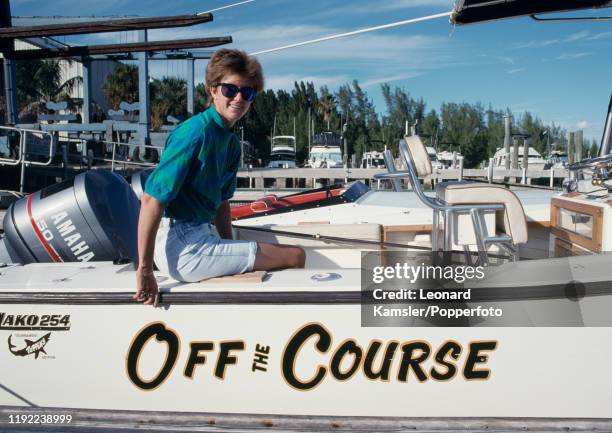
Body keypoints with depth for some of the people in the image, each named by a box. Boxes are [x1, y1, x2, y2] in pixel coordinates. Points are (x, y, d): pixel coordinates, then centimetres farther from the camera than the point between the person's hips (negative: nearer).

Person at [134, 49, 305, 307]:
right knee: (295, 257, -10)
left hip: (200, 237, 10)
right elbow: (152, 199, -23)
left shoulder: (230, 142, 10)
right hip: (184, 248, -10)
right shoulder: (197, 132, -18)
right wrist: (144, 271, -22)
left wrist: (231, 253, 12)